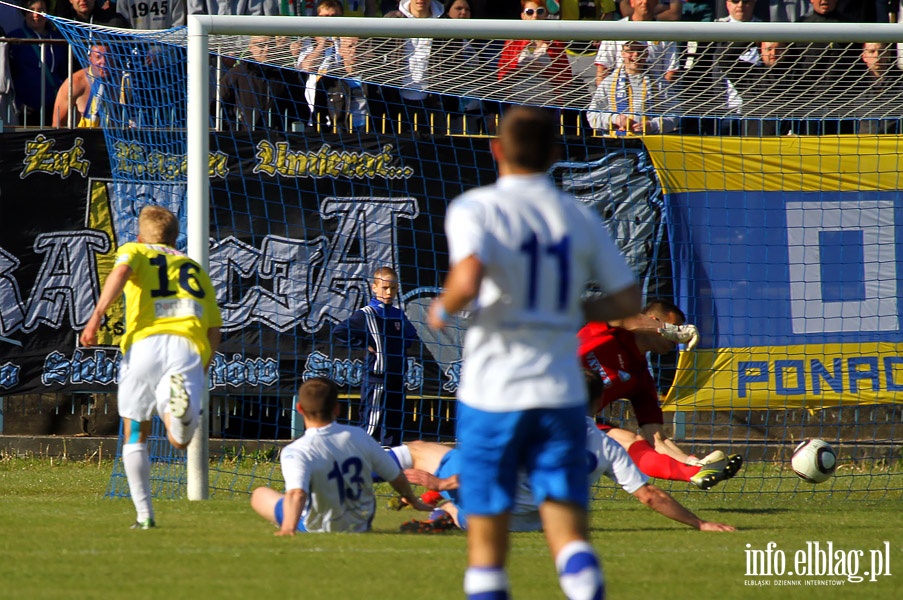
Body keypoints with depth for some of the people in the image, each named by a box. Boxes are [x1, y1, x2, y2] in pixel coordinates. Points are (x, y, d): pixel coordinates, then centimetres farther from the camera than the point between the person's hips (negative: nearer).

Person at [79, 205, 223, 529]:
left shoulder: (135, 251, 22)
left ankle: (144, 515, 9)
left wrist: (97, 315, -13)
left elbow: (121, 271, -4)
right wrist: (199, 375, 30)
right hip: (189, 347, 1)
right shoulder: (195, 269, 32)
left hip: (145, 342, -1)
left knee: (134, 436, 16)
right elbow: (214, 330, 22)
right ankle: (182, 405, -46)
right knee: (180, 440, -11)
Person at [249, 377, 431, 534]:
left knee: (259, 494, 16)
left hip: (316, 529, -2)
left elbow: (297, 493, -46)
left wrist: (288, 527, -58)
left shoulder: (295, 452, -28)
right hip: (361, 525, 3)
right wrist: (413, 500, 17)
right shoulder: (359, 437, -14)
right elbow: (396, 477, -2)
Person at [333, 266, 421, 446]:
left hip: (397, 378, 7)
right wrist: (365, 344, -14)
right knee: (371, 426, -7)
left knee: (395, 426, 11)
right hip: (376, 380, -7)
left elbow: (412, 337, 30)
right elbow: (339, 331, -17)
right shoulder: (366, 314, -8)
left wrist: (402, 345, 8)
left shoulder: (399, 315, 12)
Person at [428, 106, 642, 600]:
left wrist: (441, 310, -4)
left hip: (492, 393, -3)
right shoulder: (579, 216, 8)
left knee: (486, 535, 7)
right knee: (568, 534, -2)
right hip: (562, 391, 3)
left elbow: (467, 281, -24)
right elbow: (627, 300, 11)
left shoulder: (476, 208, -6)